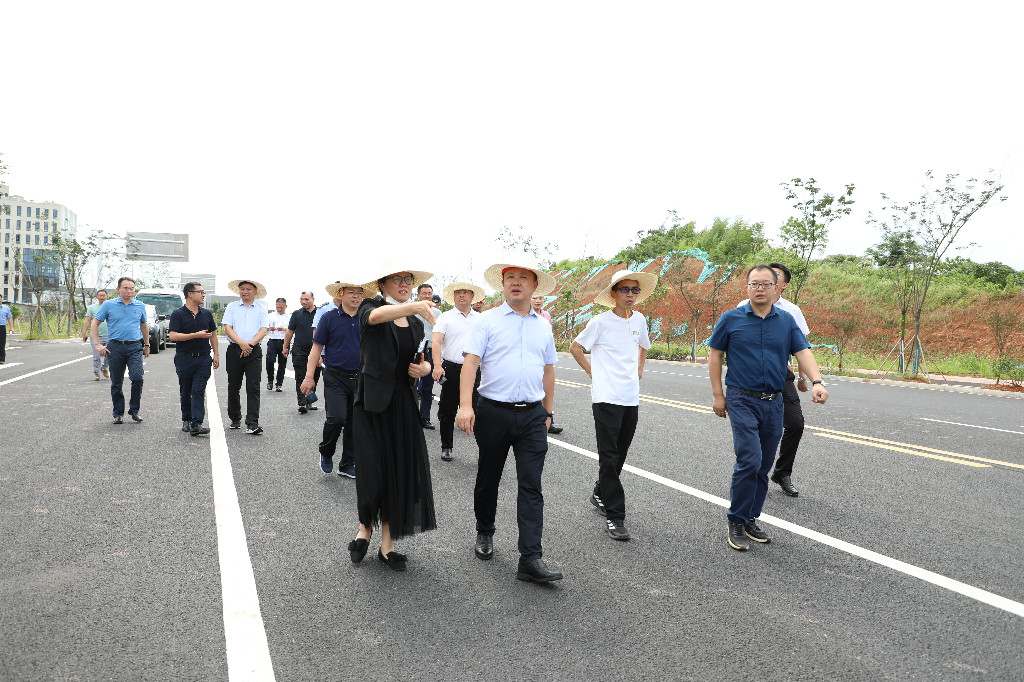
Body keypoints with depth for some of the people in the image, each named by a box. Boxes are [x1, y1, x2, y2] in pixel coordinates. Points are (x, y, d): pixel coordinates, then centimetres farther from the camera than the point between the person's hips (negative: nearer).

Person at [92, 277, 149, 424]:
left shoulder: (140, 306, 10)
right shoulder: (108, 305, 4)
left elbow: (144, 325, 23)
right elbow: (95, 323, 7)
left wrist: (147, 345, 24)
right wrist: (97, 345, -2)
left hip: (135, 347, 1)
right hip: (115, 347, 0)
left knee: (137, 378, -15)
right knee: (116, 383, 5)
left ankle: (134, 410, 1)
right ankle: (118, 414, 17)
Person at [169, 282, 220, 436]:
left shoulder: (207, 314, 10)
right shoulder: (178, 314, -4)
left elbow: (213, 335, 18)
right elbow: (173, 336, -14)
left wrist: (216, 355, 11)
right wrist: (196, 335, -19)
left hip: (203, 359, 2)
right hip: (184, 358, -2)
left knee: (198, 391, -9)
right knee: (185, 392, 11)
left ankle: (196, 424, -15)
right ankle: (186, 420, 27)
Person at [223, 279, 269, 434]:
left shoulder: (261, 309, 10)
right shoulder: (232, 307, 10)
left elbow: (263, 331, 1)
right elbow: (228, 328, 0)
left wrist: (250, 344, -14)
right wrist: (241, 343, -15)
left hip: (254, 351, -1)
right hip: (234, 351, 1)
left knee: (253, 388, -8)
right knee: (233, 387, 8)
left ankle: (252, 423, -11)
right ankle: (235, 419, 22)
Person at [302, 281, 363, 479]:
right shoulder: (329, 318, -1)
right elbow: (316, 348, 0)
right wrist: (309, 376, -6)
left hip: (359, 378, 3)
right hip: (335, 377, -3)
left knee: (354, 424, 7)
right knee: (337, 418, -16)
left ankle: (347, 465, 20)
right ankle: (326, 453, 12)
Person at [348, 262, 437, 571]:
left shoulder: (415, 323, 12)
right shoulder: (370, 308, -5)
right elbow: (376, 316, -31)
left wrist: (424, 368, -4)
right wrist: (414, 305, -50)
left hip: (403, 404, 5)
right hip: (372, 403, -4)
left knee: (400, 472, 3)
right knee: (372, 469, -3)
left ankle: (387, 543, 15)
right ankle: (365, 528, 25)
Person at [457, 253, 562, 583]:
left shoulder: (543, 326, 12)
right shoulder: (489, 320, -1)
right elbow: (470, 362, -9)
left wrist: (548, 412, 18)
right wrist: (465, 406, -21)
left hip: (532, 415, 2)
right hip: (493, 412, -2)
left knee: (531, 487, -3)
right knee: (488, 479, 13)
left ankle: (531, 558, -2)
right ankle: (485, 532, 36)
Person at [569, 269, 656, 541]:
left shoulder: (639, 320, 9)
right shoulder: (601, 322, -7)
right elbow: (575, 347, 2)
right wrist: (592, 371, 0)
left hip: (631, 398, 6)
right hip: (606, 397, -6)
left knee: (619, 455, 14)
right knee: (609, 457, -6)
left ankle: (600, 494, 35)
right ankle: (614, 516, -2)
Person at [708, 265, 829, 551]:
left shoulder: (786, 321, 8)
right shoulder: (731, 319, -1)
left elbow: (803, 352, -1)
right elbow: (715, 355, 4)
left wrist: (817, 382, -19)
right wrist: (717, 395, 0)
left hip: (773, 403, 4)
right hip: (742, 401, -4)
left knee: (763, 467, 10)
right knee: (749, 461, -15)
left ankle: (751, 519, 24)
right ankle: (736, 522, 0)